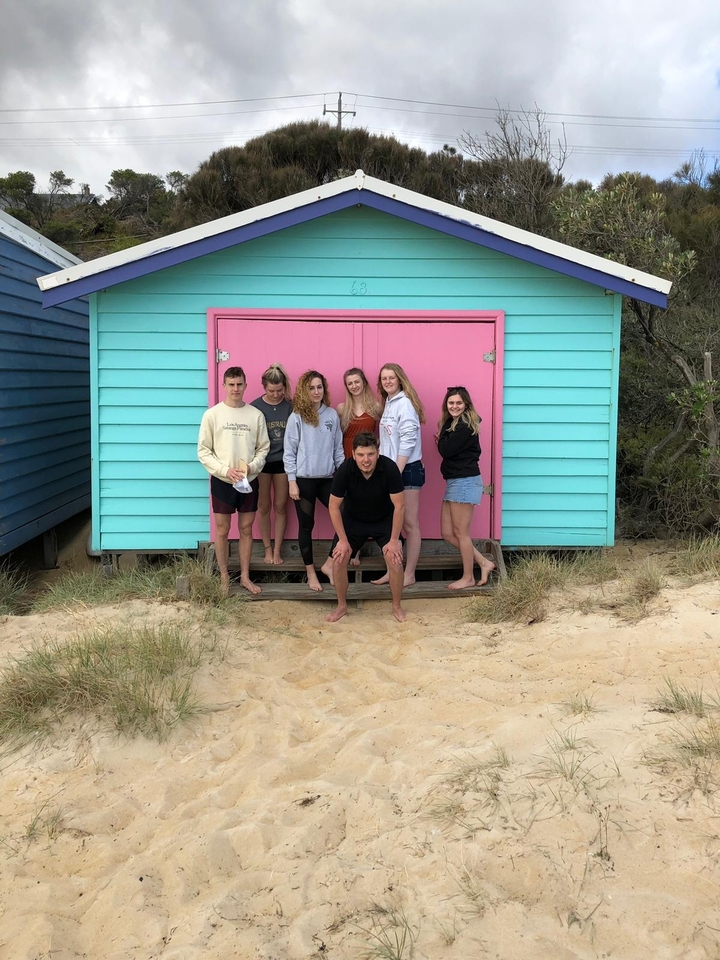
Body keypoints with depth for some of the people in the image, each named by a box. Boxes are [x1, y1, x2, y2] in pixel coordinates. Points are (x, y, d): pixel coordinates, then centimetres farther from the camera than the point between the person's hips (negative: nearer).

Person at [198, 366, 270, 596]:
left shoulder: (256, 415, -1)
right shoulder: (212, 414, -6)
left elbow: (263, 448, 3)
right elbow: (203, 451, -5)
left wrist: (251, 467, -14)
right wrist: (225, 470, -16)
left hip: (249, 481, 2)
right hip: (222, 481, -1)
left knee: (246, 529, 10)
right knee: (222, 530, 7)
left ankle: (245, 576, 21)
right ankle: (224, 577, 19)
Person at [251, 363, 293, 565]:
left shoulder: (290, 406, -5)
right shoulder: (255, 407, -8)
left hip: (283, 461, 1)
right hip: (262, 462, -1)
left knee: (280, 507, 8)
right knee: (264, 507, 9)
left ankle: (277, 550, 19)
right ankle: (268, 549, 23)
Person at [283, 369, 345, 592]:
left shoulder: (332, 415, 4)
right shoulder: (296, 417, -5)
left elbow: (338, 448, 8)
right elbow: (289, 452, -5)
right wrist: (292, 481, -9)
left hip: (328, 478, 3)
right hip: (304, 479, -3)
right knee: (306, 526, 6)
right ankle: (310, 573, 18)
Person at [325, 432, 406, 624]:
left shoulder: (389, 468, -30)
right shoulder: (344, 470, -28)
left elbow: (399, 505, -20)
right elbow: (334, 506, -15)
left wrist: (394, 539, -18)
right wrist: (343, 540, -13)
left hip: (384, 520, -1)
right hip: (352, 519, 1)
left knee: (395, 559, -14)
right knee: (338, 559, -8)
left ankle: (397, 606, 9)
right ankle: (341, 606, 15)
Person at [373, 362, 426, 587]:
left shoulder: (404, 403, -13)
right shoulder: (388, 403, 12)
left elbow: (408, 441, -18)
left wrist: (397, 472, -20)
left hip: (407, 469, -9)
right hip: (390, 469, 9)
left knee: (409, 523, 0)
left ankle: (409, 574, 7)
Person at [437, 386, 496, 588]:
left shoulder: (465, 426, -14)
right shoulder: (453, 424, 14)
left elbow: (445, 450, -17)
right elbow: (446, 449, 11)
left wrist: (442, 431, -3)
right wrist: (443, 440, -7)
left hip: (465, 482, -10)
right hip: (453, 482, 10)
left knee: (460, 532, 0)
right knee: (448, 534, 10)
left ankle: (468, 577, 12)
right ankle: (484, 563, 18)